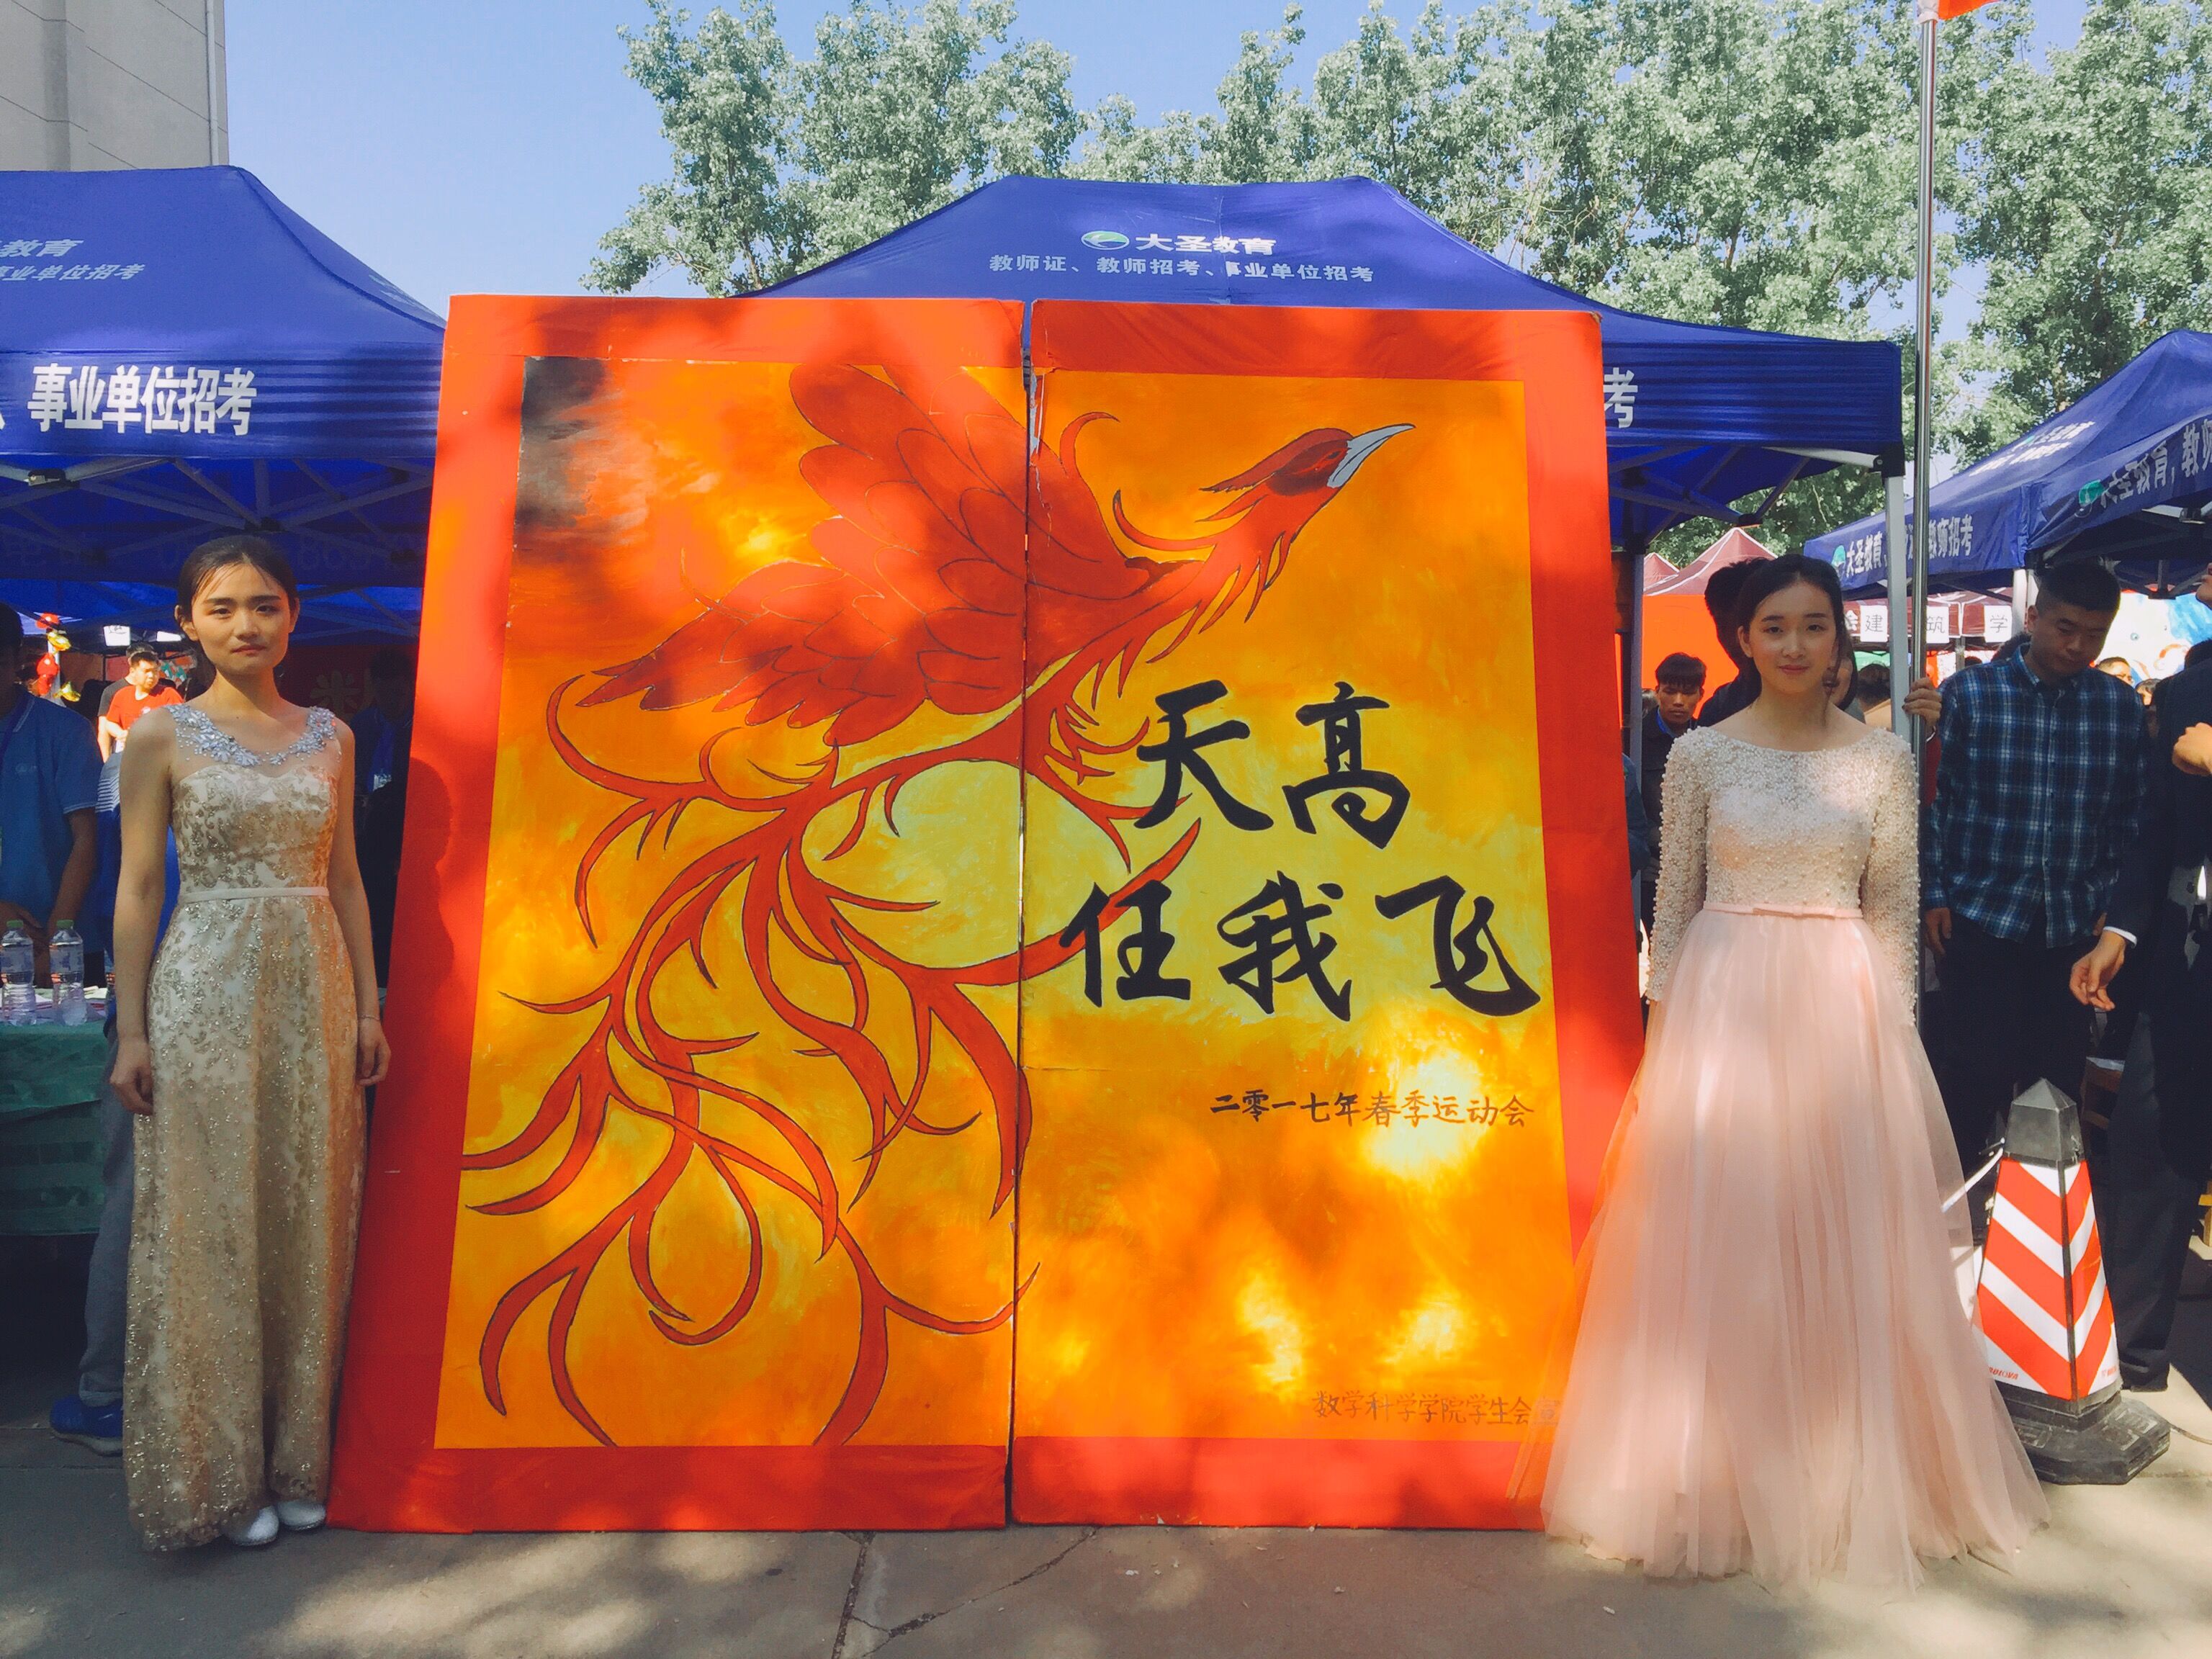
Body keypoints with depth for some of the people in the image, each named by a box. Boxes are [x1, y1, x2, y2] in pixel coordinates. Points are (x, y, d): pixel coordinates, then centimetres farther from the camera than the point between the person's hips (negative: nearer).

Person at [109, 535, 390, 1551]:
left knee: (307, 1223, 8)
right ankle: (220, 1472, 18)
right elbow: (138, 887, -1)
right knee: (208, 1229, 3)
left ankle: (294, 1459, 21)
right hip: (205, 998, -3)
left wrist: (367, 1006, 8)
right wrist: (131, 1030, -5)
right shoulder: (163, 737, -1)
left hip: (314, 992, 3)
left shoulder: (329, 737, 8)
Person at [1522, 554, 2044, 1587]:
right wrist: (1666, 1034, 1)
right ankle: (1725, 1475, 20)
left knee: (1846, 1251, 6)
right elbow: (1673, 904, 4)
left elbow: (1894, 912, 7)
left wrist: (1892, 1031, 3)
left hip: (1842, 1012, 1)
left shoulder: (1883, 759, 4)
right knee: (1716, 1246, 3)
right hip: (1721, 1007, -1)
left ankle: (1852, 1477, 25)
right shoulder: (1701, 754, 2)